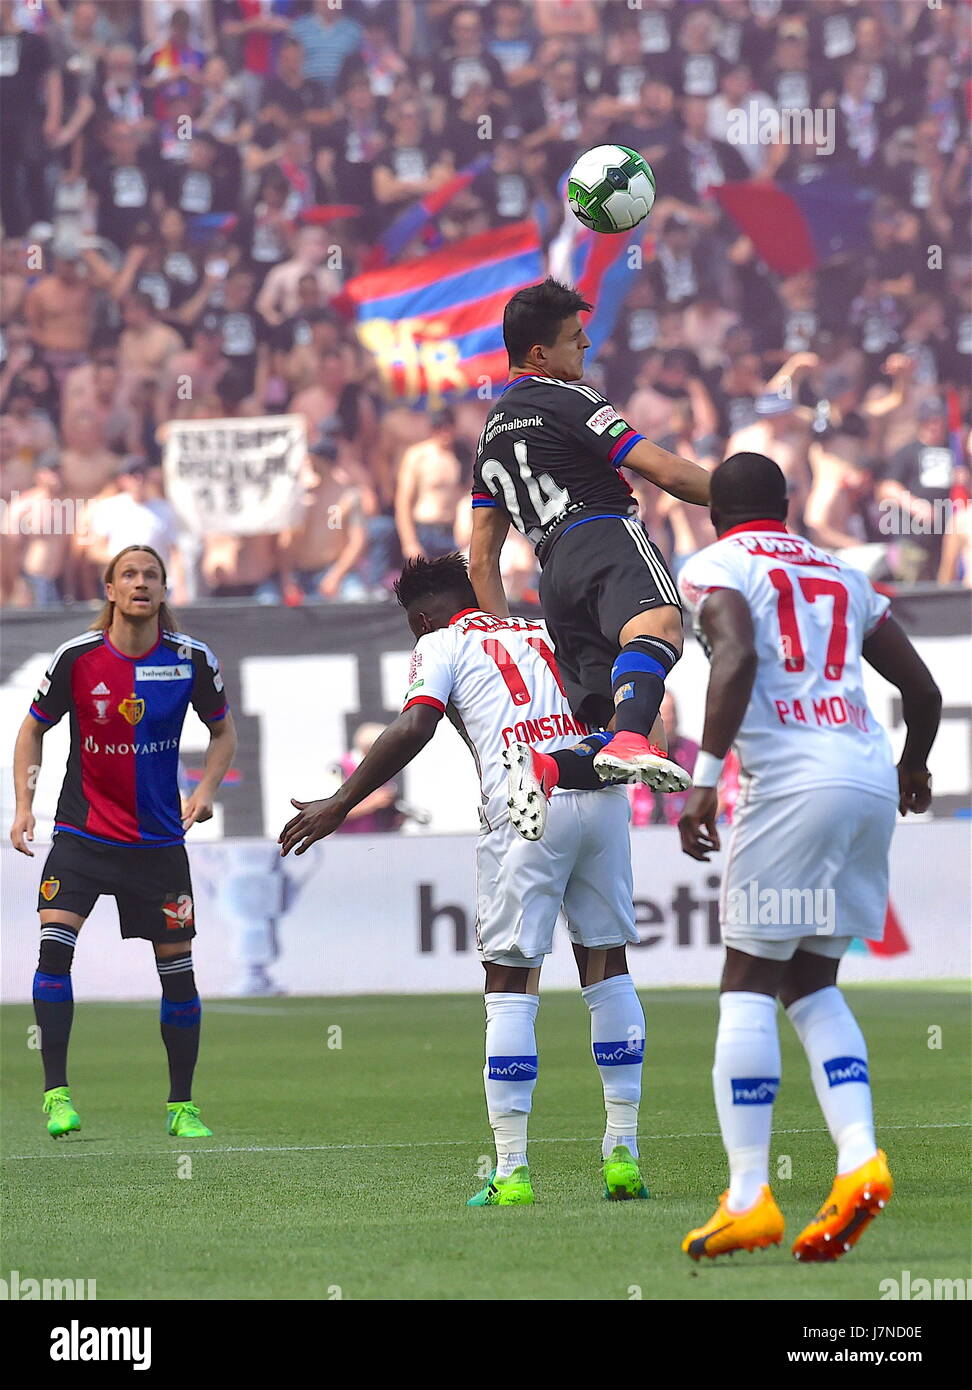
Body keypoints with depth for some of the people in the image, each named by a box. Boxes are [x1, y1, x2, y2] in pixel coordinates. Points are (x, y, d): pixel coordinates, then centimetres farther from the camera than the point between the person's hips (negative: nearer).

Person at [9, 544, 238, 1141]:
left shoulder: (192, 659, -5)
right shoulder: (77, 657, -9)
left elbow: (224, 731, 11)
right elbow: (34, 728, 5)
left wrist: (206, 790, -5)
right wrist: (24, 803, -5)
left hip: (159, 839, 1)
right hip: (82, 833, -1)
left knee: (178, 967, 3)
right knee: (54, 943, -20)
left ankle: (182, 1105, 18)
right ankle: (57, 1093, -14)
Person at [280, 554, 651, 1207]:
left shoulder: (442, 644, 11)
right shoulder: (547, 633, 27)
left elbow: (414, 728, -4)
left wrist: (340, 804, -2)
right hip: (602, 792, 5)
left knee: (510, 983, 2)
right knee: (606, 965, 14)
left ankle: (512, 1170, -1)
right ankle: (623, 1153, 12)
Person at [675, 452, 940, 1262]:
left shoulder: (716, 569, 4)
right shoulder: (841, 576, 23)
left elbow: (737, 659, -16)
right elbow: (923, 690, 25)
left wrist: (705, 778, -19)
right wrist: (913, 769, 44)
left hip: (795, 781, -6)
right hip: (872, 779, 6)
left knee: (750, 980, -1)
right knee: (810, 983, 15)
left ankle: (749, 1197, -7)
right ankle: (859, 1159, -4)